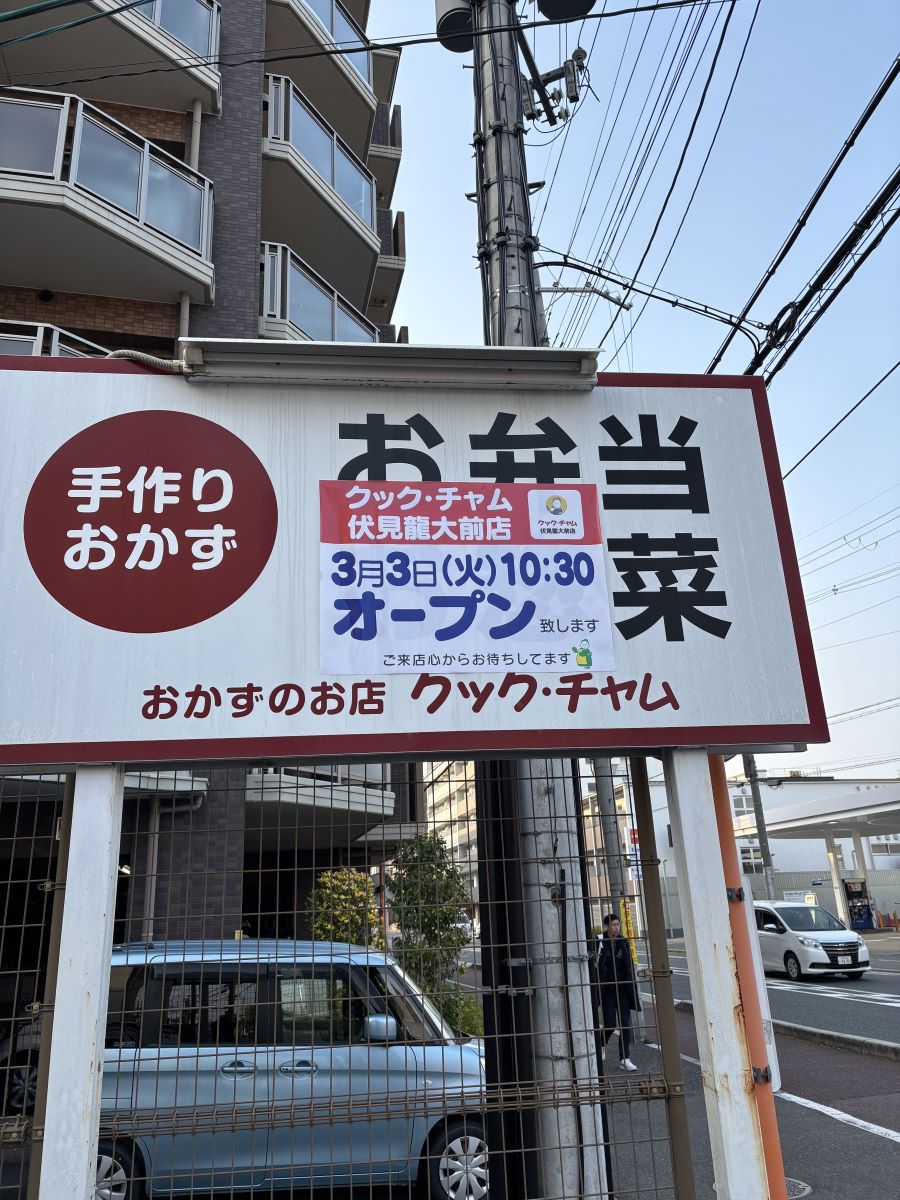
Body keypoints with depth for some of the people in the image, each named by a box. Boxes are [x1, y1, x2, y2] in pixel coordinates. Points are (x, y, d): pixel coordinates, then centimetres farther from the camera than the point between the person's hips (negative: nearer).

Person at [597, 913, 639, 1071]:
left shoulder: (623, 943, 6)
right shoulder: (600, 943, -8)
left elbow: (629, 967, 11)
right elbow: (597, 967, -10)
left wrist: (632, 990, 6)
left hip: (622, 988, 4)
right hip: (607, 990, -4)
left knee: (625, 1023, 1)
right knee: (611, 1023, -6)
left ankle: (625, 1059, 8)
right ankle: (601, 1045, 24)